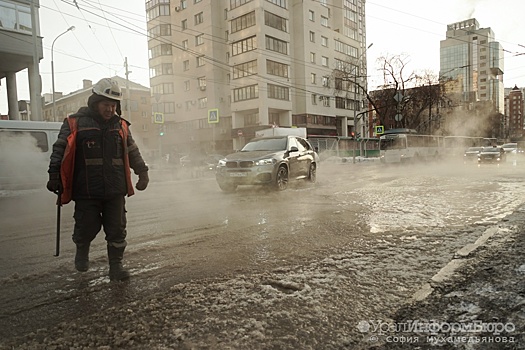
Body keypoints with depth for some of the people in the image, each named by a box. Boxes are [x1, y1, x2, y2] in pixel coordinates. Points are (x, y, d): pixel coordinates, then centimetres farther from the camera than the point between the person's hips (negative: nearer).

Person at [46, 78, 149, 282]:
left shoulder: (120, 125, 11)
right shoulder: (75, 123, -1)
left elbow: (133, 152, 19)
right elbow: (59, 151, -1)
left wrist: (143, 172, 16)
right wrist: (54, 176, -7)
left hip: (115, 190, 3)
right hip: (86, 191, -3)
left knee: (117, 231, 4)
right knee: (88, 227, 5)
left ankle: (116, 266, 17)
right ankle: (82, 250, 37)